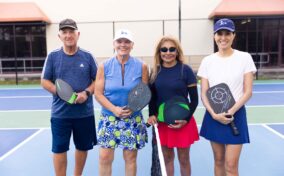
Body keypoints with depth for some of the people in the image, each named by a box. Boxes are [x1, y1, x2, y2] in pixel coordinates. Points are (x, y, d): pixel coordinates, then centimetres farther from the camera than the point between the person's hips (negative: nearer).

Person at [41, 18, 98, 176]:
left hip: (85, 112, 1)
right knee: (59, 149, 5)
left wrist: (86, 93, -16)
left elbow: (97, 80, 3)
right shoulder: (53, 56, 0)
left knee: (83, 147, 14)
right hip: (60, 113, -1)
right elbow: (45, 81, 0)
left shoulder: (87, 56, 1)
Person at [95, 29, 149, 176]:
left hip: (133, 119, 0)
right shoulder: (104, 66, -1)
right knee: (105, 157, 3)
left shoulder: (141, 66, -2)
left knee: (130, 157, 9)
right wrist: (114, 109, -18)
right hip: (109, 118, 0)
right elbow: (98, 94, -3)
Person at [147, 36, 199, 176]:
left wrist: (186, 119, -15)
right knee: (167, 158, 15)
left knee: (183, 159, 11)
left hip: (182, 121, -3)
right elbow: (152, 97, 9)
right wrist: (152, 115, -7)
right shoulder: (155, 71, 2)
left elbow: (194, 99, -6)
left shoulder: (185, 70, -8)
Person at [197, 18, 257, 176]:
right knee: (218, 161, 13)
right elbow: (203, 94, 1)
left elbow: (248, 92, -5)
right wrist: (214, 114, -13)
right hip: (213, 116, 2)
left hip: (236, 115, -2)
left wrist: (231, 111, -16)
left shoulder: (244, 57, -3)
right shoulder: (207, 61, 2)